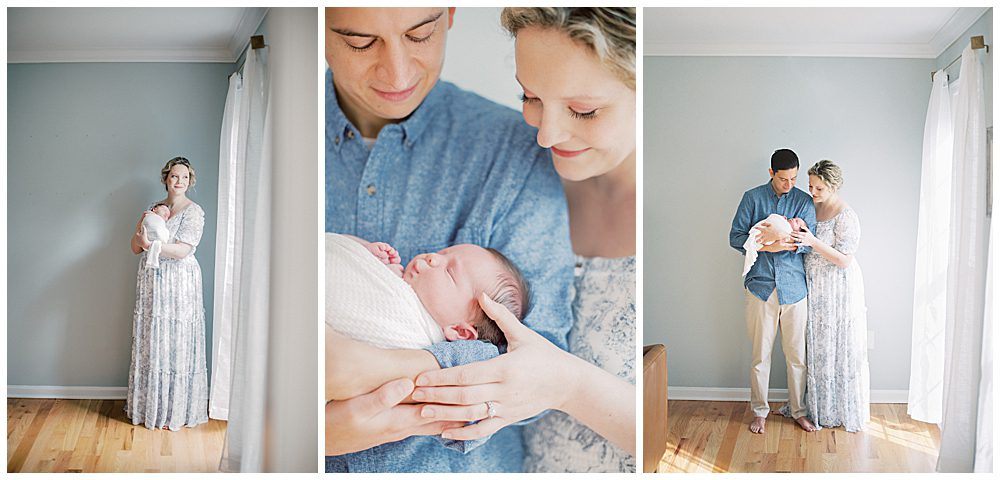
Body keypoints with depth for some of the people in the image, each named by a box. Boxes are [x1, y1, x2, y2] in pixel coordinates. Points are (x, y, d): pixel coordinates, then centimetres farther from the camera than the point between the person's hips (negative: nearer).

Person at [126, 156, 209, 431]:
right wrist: (142, 226, -6)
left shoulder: (193, 211, -6)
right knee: (150, 344, 10)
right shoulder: (154, 209, 13)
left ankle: (176, 411, 9)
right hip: (150, 284, 6)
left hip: (178, 286, -6)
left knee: (175, 344, -1)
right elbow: (136, 248, 10)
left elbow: (182, 250, -17)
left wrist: (150, 244, -28)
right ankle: (150, 405, 23)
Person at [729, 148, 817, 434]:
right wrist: (766, 246, -19)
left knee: (797, 354, 8)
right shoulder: (752, 198, 1)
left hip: (794, 286, 1)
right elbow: (736, 238, -3)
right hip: (760, 285, -1)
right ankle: (759, 411, 20)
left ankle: (798, 410, 24)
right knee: (760, 354, 6)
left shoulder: (804, 201, 3)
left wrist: (781, 238, -27)